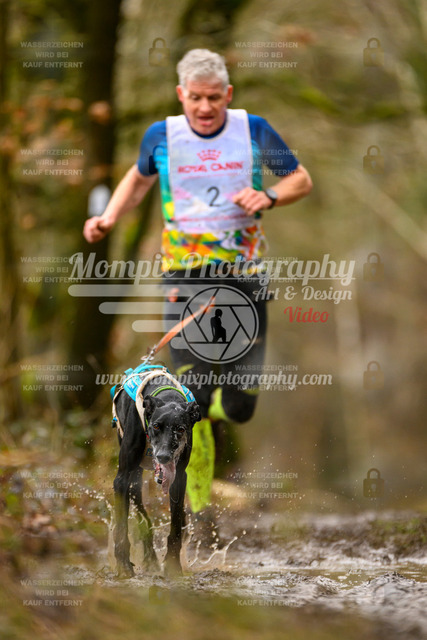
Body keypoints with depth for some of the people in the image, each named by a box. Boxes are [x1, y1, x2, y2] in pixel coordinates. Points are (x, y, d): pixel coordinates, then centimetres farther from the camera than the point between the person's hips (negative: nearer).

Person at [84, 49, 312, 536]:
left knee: (240, 405, 0)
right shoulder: (162, 135, 1)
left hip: (245, 275, 1)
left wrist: (270, 197, -11)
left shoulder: (254, 130, -1)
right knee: (194, 397, -10)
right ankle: (198, 506, 3)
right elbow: (139, 179, 21)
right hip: (186, 276, -1)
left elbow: (301, 179, 10)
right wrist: (109, 217, 5)